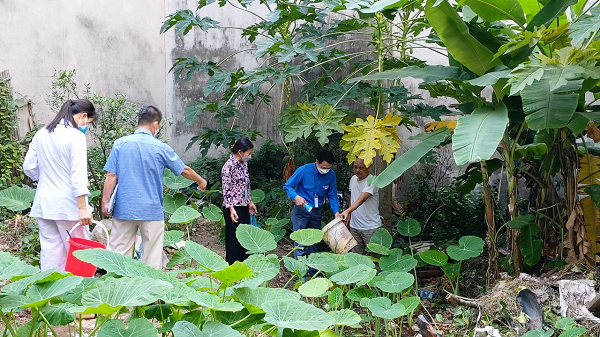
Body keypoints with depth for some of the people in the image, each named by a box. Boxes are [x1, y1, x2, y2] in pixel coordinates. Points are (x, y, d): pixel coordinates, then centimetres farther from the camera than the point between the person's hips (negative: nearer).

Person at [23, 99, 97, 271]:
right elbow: (78, 175, -18)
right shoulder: (76, 136, -12)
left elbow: (29, 167, 11)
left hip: (44, 203, 6)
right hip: (67, 204, -6)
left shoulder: (41, 134, 7)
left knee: (50, 250, 9)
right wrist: (83, 208, -19)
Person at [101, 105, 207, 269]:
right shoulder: (161, 148, -4)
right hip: (151, 211, -2)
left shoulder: (120, 144, -1)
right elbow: (184, 170, 7)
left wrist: (105, 201, 5)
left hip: (123, 208, 2)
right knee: (152, 257, 8)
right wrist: (201, 181, 23)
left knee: (118, 252, 9)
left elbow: (111, 176, -3)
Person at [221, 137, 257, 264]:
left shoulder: (244, 164, 9)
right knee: (234, 239, 0)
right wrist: (231, 209, -23)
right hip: (234, 208, -8)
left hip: (244, 206, 8)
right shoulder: (229, 166, -16)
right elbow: (226, 189, -18)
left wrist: (250, 201, 21)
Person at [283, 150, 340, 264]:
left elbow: (332, 196, 2)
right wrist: (296, 196, -29)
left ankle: (313, 271, 25)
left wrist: (336, 211, -15)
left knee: (315, 243, 13)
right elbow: (287, 186, -10)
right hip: (301, 211, -4)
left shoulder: (331, 175, -6)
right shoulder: (303, 170, -17)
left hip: (317, 212, 4)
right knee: (300, 242, -7)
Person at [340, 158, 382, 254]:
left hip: (370, 227, -6)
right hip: (354, 226, 7)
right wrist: (349, 215, 15)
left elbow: (361, 199, -30)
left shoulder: (372, 181, -17)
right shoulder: (353, 179, 7)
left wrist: (348, 211, -43)